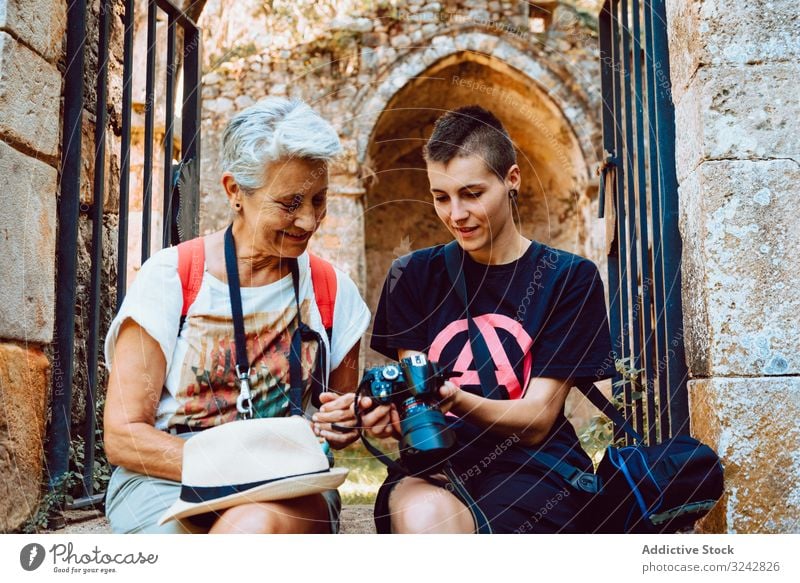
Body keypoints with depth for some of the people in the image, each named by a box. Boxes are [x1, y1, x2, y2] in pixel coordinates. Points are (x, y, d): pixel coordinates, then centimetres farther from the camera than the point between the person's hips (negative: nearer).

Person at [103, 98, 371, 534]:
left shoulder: (332, 291, 8)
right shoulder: (170, 278, -2)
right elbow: (123, 436, -5)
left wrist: (344, 423, -6)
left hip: (287, 490, 1)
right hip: (165, 483, -1)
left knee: (255, 526, -36)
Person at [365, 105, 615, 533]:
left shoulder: (569, 278, 4)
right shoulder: (414, 276, 12)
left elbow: (536, 421, -3)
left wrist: (456, 400, -24)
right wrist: (395, 409, -20)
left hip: (533, 470, -2)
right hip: (436, 470, 2)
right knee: (422, 512, -35)